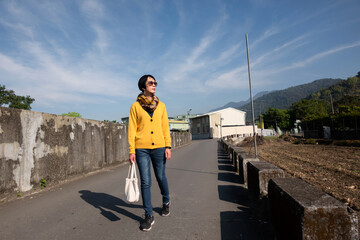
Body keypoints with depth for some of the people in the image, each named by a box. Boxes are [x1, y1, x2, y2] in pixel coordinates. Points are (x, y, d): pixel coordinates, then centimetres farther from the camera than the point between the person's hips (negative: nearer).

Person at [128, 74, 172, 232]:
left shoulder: (160, 105, 9)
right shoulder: (136, 106, 2)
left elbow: (165, 127, 8)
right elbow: (132, 129, 0)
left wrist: (168, 146, 0)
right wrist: (131, 151, -6)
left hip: (159, 147, 2)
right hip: (141, 149, -1)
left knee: (161, 177, 14)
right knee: (145, 182, 2)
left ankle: (166, 202, 41)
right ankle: (149, 216, 16)